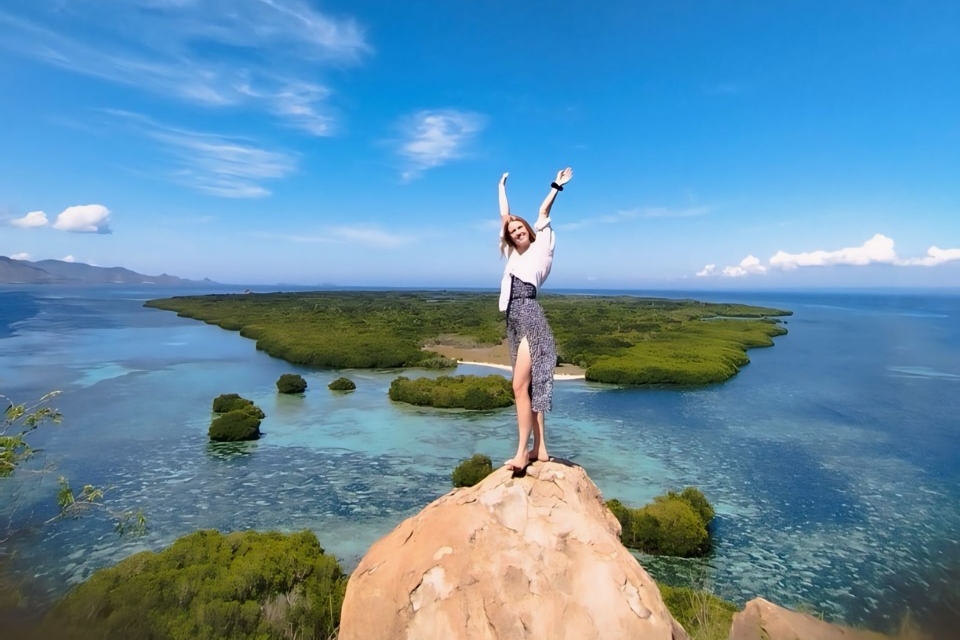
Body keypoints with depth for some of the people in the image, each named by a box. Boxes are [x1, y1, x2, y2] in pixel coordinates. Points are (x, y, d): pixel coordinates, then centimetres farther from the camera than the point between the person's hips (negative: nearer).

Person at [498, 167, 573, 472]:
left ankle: (522, 452, -8)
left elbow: (543, 213, 6)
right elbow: (504, 216, 28)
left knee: (521, 386, -12)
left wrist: (557, 186, 11)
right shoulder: (513, 254, 21)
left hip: (530, 319, -7)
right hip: (515, 322, 7)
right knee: (530, 385, 6)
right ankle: (539, 449, 11)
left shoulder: (539, 249, 7)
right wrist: (502, 187, 36)